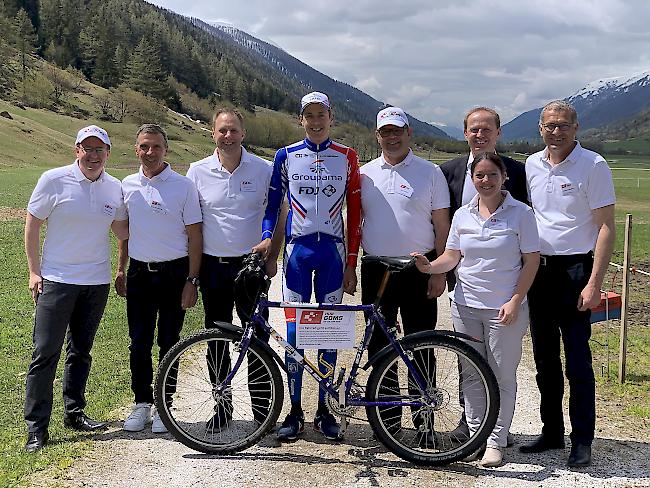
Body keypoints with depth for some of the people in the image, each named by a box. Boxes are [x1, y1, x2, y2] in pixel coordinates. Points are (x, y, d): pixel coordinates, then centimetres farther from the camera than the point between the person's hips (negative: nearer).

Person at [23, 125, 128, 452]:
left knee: (81, 351, 15)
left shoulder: (115, 188, 4)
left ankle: (74, 412, 28)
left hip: (97, 281, 4)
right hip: (57, 280, -4)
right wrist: (34, 271, -5)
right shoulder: (54, 180, -8)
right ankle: (36, 427, 5)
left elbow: (121, 230, 14)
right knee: (46, 353, -3)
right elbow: (32, 224, -2)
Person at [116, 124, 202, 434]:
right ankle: (142, 403, 20)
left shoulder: (183, 186, -6)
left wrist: (192, 281, -9)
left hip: (173, 273, -3)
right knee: (139, 343, 6)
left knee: (169, 343, 5)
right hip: (139, 273, 3)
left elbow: (194, 235, -5)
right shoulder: (128, 185, 7)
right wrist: (120, 270, 16)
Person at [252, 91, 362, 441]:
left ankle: (323, 409, 18)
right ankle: (295, 411, 12)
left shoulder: (347, 157, 3)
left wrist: (351, 264, 0)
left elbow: (354, 212, 3)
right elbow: (273, 203, 7)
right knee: (294, 332, 0)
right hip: (297, 250, 0)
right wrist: (266, 236, -12)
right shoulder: (286, 156, 4)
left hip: (332, 251, 0)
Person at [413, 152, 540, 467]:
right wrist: (430, 267, -14)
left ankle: (496, 441, 16)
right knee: (470, 375, 10)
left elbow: (531, 261, -4)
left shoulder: (521, 213, -5)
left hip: (505, 309, -4)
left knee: (502, 376, 4)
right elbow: (452, 256, 7)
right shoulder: (462, 215, 6)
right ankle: (475, 434, 23)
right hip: (466, 306, 4)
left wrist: (515, 301, -12)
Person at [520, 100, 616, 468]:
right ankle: (552, 432, 25)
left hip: (574, 270, -5)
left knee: (577, 360, -3)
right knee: (545, 357, 13)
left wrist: (594, 283, -16)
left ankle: (583, 441, 10)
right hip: (538, 269, 6)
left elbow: (606, 227, -10)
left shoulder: (593, 166, -8)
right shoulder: (531, 165, 8)